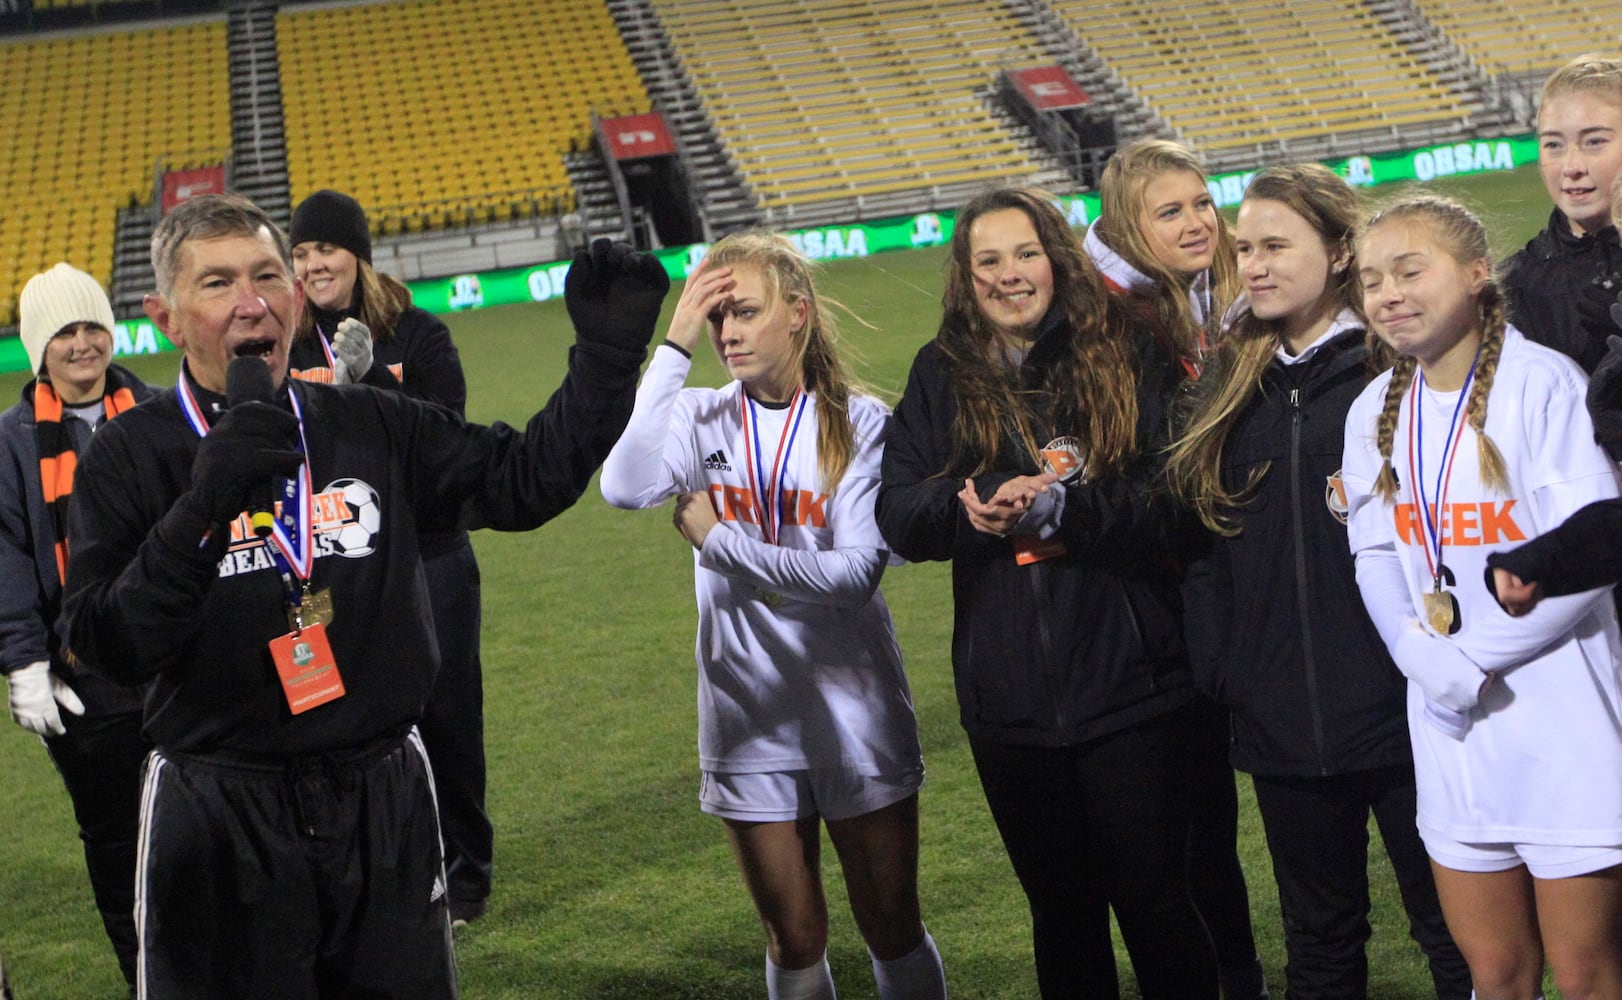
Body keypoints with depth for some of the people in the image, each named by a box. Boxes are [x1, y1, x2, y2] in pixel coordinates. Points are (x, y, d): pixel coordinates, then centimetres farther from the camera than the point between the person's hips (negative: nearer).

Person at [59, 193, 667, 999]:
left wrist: (606, 358, -6)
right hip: (217, 819, -3)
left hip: (386, 802, 3)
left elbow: (527, 478, 5)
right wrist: (202, 507, -26)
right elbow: (105, 647, -15)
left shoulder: (373, 427, 5)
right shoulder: (128, 457, -5)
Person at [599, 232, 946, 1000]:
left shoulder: (858, 422, -6)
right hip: (748, 717, 1)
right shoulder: (700, 420, -3)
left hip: (855, 716, -1)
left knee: (892, 929, 10)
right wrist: (675, 348, -20)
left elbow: (858, 570, -17)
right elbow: (624, 487, -25)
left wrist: (720, 541, -18)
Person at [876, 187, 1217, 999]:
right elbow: (898, 513, -2)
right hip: (1009, 695, 3)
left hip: (1127, 681, -3)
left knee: (1155, 900, 5)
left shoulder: (1118, 357, -3)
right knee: (1060, 904, 16)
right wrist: (966, 506, -22)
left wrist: (1060, 506, -23)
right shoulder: (942, 376, 5)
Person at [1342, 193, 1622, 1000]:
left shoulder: (1541, 383, -11)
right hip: (1451, 726, 5)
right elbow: (1375, 557, 8)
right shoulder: (1374, 412, 9)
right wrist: (1428, 658, -11)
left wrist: (1470, 652, -13)